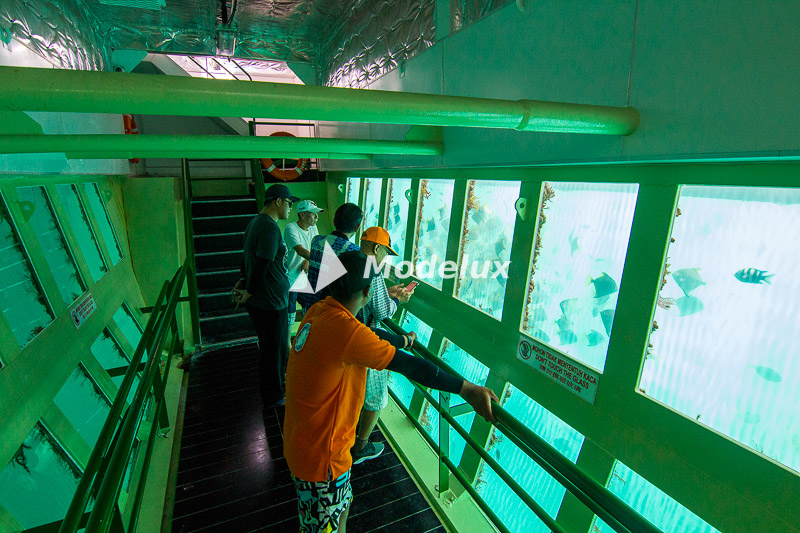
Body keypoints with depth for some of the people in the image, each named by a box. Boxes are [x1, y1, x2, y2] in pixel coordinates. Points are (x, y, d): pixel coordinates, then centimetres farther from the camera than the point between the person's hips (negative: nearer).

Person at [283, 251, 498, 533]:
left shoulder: (320, 310, -4)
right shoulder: (345, 329, -32)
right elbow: (409, 366, -31)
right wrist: (467, 389, -23)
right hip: (320, 454, -8)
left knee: (341, 505, 28)